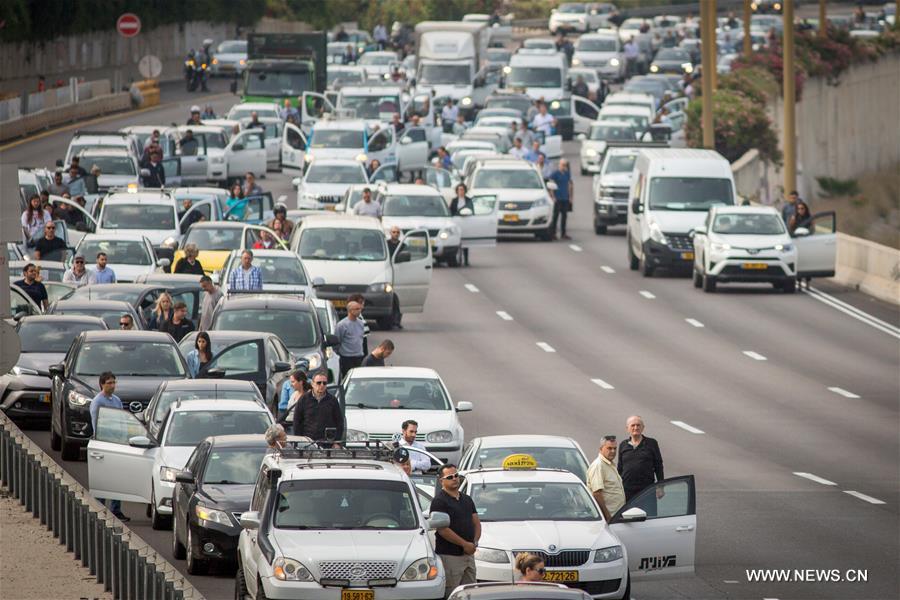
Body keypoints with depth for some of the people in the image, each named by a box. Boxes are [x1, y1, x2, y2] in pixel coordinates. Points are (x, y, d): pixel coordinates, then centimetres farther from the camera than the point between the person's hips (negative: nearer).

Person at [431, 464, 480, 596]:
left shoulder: (466, 499, 17)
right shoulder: (439, 501, -8)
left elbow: (476, 523, 18)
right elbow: (442, 529, -15)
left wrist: (475, 542, -1)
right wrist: (464, 544, -14)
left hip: (469, 554, 8)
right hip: (449, 555, -8)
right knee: (450, 594, -10)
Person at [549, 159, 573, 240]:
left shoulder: (567, 174, 12)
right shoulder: (555, 174, -6)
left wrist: (570, 196, 13)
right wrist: (553, 197, -13)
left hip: (565, 199, 6)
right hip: (557, 199, -6)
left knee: (564, 216, 8)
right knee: (555, 216, -4)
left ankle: (563, 233, 15)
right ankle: (552, 233, 1)